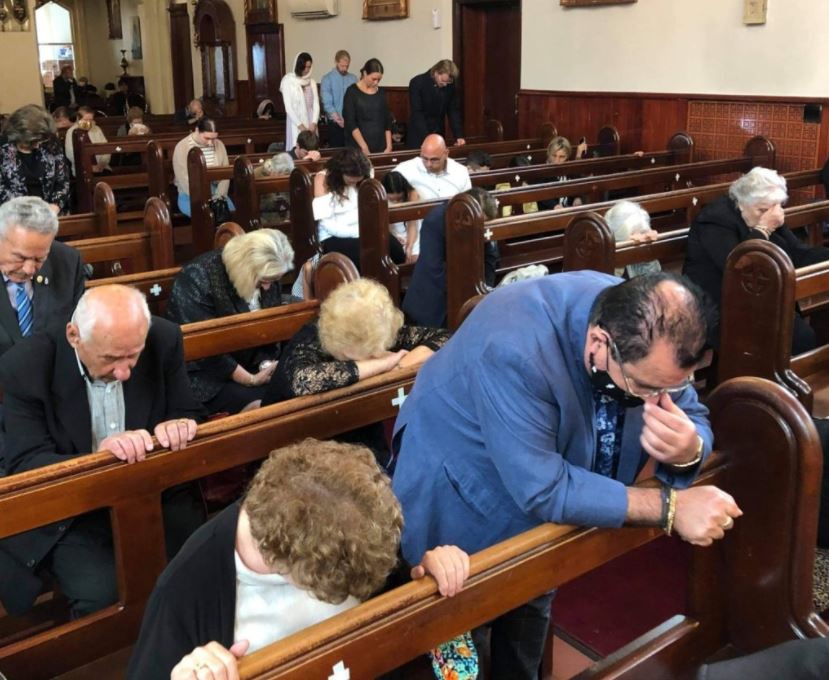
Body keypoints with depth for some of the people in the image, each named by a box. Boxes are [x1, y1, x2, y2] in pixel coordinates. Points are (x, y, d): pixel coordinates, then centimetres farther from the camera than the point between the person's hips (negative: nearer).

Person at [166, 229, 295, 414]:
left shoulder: (267, 277, -2)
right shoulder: (197, 279, -22)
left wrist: (267, 365, -14)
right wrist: (250, 379, -23)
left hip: (245, 364, 6)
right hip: (202, 373, -6)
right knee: (257, 406, -26)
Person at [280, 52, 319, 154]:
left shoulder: (312, 82, 10)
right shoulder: (288, 80, -4)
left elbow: (316, 104, 6)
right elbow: (288, 107, -8)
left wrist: (314, 123, -10)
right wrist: (300, 125, -14)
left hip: (310, 123, 4)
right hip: (296, 124, -4)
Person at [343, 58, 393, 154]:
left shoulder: (381, 92, 10)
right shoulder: (352, 92, -4)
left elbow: (387, 121, 11)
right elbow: (350, 123, -11)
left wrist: (389, 147, 0)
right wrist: (364, 147, -19)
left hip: (380, 147, 4)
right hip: (358, 148, -4)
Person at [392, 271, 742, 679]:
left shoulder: (650, 333, -21)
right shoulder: (515, 351, -41)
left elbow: (694, 420, -10)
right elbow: (542, 490, -38)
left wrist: (687, 451, -34)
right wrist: (669, 507, -35)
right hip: (463, 506, -5)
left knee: (531, 607, 22)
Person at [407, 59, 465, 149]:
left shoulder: (450, 86, -3)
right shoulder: (417, 83, -15)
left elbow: (454, 111, 2)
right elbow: (416, 113, -20)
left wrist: (459, 136, -10)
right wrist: (427, 138, -29)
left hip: (438, 133, 4)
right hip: (418, 134, -4)